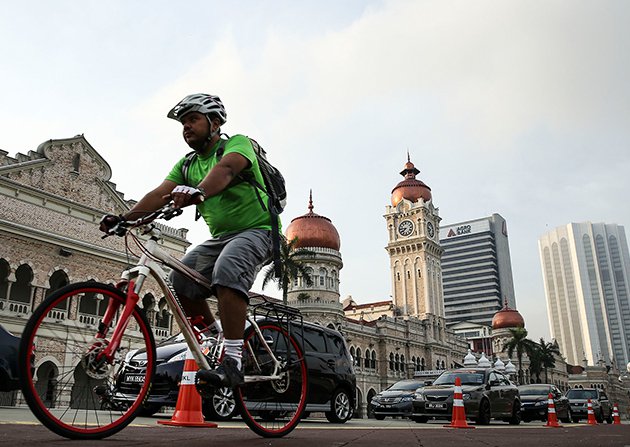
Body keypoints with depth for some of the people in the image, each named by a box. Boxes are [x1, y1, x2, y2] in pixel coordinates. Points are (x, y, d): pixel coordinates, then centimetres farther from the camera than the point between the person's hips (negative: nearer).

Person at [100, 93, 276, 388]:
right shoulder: (187, 165, 11)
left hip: (255, 230, -7)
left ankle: (233, 362, -32)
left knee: (227, 270, -33)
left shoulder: (238, 143, -9)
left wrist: (198, 192, -54)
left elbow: (224, 170, -33)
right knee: (181, 277, -10)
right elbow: (160, 194, -4)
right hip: (220, 236, 7)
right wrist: (123, 218, -20)